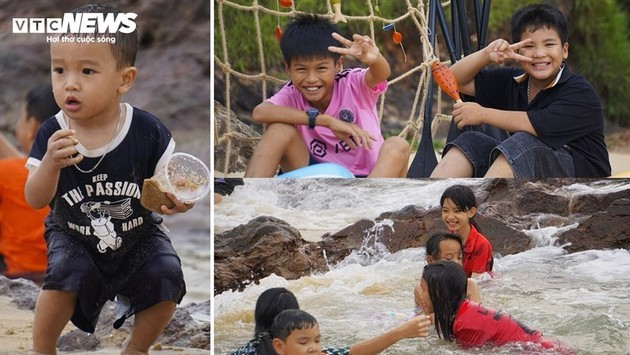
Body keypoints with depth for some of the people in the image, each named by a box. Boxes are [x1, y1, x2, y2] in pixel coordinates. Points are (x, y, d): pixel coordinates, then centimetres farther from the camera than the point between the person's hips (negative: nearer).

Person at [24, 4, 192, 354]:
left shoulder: (147, 131, -18)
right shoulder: (51, 136, -16)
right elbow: (35, 201, -19)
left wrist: (178, 200, -31)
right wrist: (51, 163, -39)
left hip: (137, 236, 1)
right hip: (73, 237, -1)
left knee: (166, 274, -20)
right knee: (66, 270, -27)